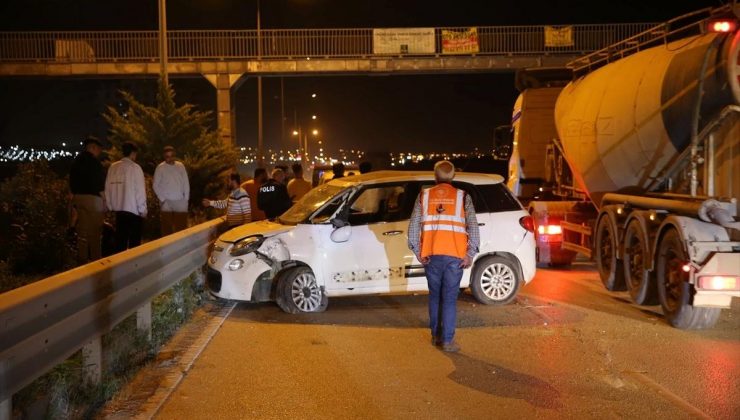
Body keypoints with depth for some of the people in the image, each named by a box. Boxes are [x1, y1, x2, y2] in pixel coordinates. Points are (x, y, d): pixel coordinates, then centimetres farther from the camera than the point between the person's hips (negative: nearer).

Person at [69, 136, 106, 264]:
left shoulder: (77, 161, 13)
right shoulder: (93, 161, -10)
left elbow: (72, 181, 15)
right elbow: (100, 182, -13)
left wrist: (74, 202, 19)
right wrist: (104, 200, -6)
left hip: (78, 197, 7)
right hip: (92, 198, -7)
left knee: (82, 231, 12)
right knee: (94, 231, -2)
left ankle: (82, 259, 16)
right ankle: (95, 259, -1)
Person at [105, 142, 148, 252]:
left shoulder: (113, 167, 4)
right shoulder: (135, 167, -10)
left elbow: (108, 188, 4)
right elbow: (140, 190, -10)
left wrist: (111, 206, 13)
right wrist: (143, 210, -3)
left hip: (118, 208, 5)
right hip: (133, 209, -5)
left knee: (120, 238, 11)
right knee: (134, 240, 3)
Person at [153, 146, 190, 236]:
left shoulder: (180, 166, 7)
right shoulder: (160, 168, -1)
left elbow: (186, 183, 9)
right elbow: (156, 185, 0)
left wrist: (186, 198, 2)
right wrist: (162, 199, -7)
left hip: (180, 202, 2)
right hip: (166, 202, -2)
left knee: (182, 228, 1)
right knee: (166, 228, 0)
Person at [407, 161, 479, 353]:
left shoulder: (424, 196, 5)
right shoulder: (462, 197, 2)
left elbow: (413, 227, 0)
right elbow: (473, 227, -6)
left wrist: (418, 252, 6)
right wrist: (470, 255, -2)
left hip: (431, 255, 2)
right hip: (454, 255, -2)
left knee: (435, 296, 16)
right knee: (450, 299, 2)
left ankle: (436, 336, 23)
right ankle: (448, 340, 1)